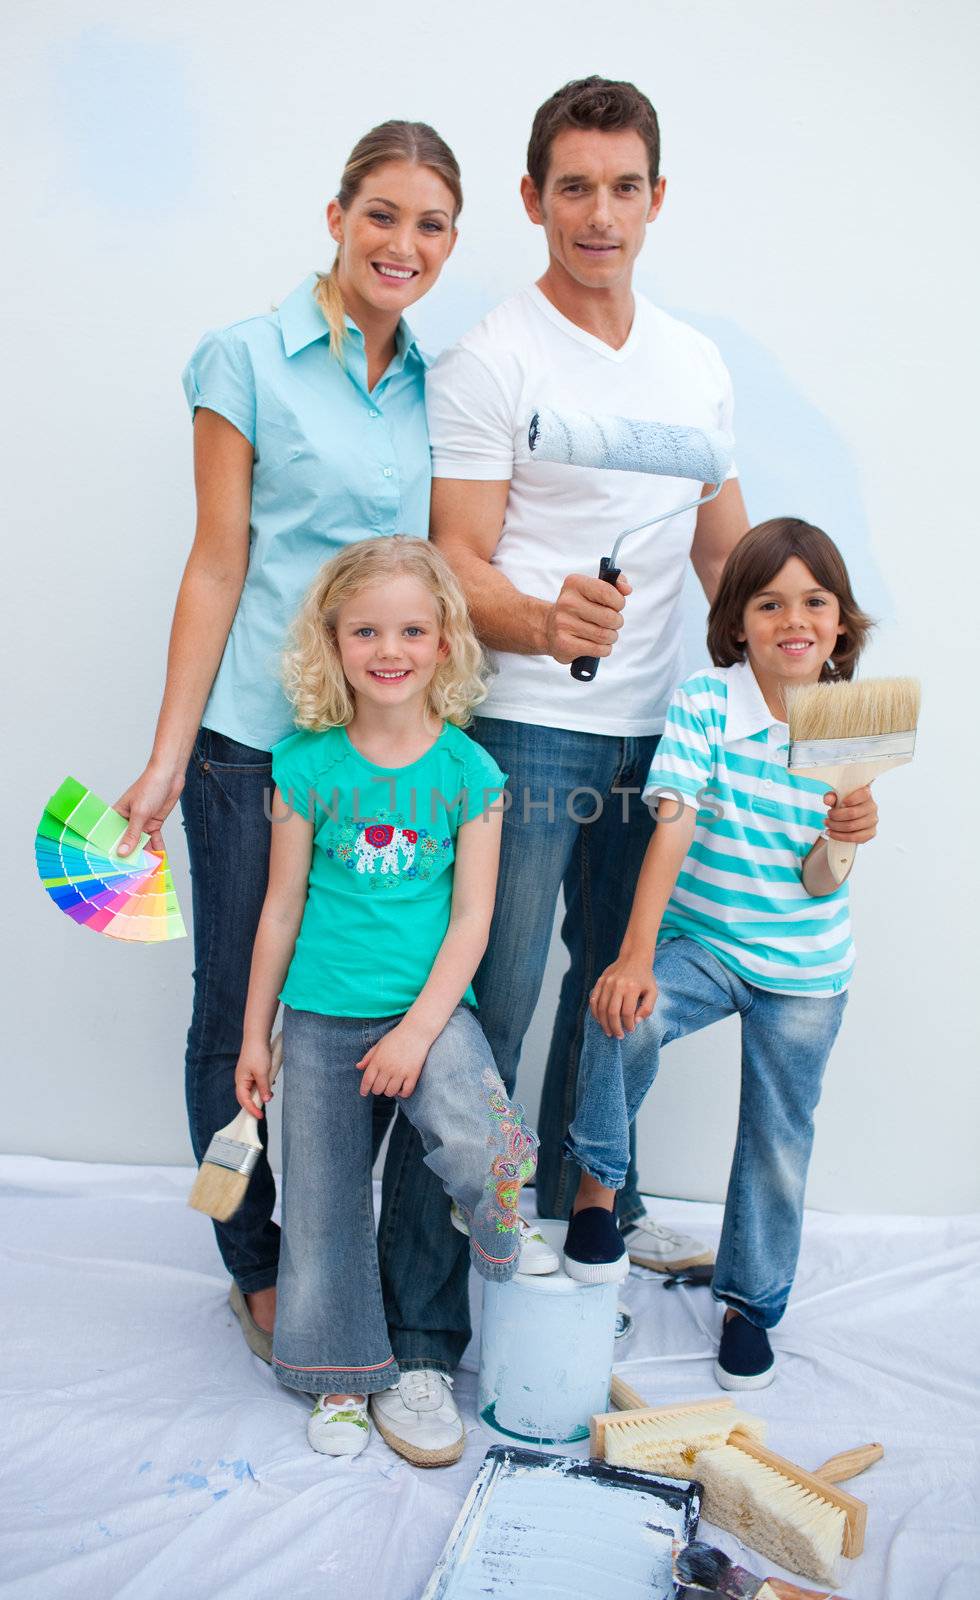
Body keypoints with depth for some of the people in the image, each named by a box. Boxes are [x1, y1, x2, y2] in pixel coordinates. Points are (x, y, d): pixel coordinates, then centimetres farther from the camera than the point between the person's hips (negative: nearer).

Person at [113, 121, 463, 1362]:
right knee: (240, 1012, 7)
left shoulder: (435, 385, 11)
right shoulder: (249, 358, -2)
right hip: (259, 742, -4)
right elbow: (217, 563, -5)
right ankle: (258, 1273, 27)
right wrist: (166, 758, -7)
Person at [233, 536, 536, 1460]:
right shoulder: (309, 763, -3)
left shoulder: (468, 768, -5)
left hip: (431, 1005, -1)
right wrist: (254, 1033, 7)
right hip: (320, 1013, 2)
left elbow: (470, 915, -5)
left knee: (484, 1149, -25)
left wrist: (418, 1030, -13)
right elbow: (283, 906, 3)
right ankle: (346, 1376, 32)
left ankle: (499, 1265, 11)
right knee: (323, 1199, 9)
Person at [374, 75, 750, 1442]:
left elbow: (728, 551, 18)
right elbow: (459, 570, -11)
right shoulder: (487, 362, -7)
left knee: (623, 984, 18)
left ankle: (590, 1205, 40)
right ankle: (418, 1324, 9)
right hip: (527, 734, -6)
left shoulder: (698, 362, 13)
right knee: (480, 1021, -4)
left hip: (656, 733, 7)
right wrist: (547, 623, -32)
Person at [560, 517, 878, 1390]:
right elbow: (671, 830, -20)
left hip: (805, 968, 2)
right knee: (626, 1017, -32)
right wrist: (634, 957, -29)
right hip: (700, 942, -2)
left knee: (779, 1141, 12)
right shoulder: (702, 703, -12)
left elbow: (821, 880, -6)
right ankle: (597, 1185, -6)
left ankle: (752, 1302, 35)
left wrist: (851, 835, -29)